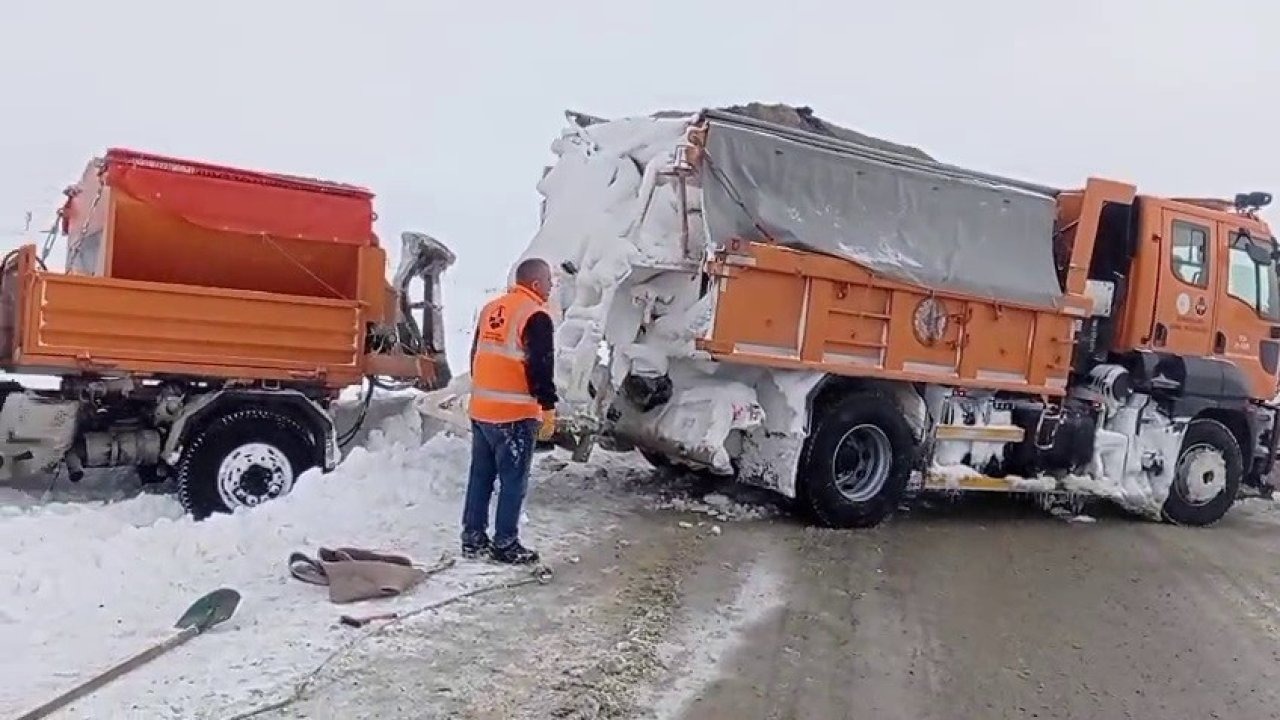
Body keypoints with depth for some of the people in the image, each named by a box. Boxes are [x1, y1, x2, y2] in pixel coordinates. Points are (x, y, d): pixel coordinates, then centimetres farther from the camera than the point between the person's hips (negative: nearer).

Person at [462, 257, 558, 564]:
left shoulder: (491, 309, 13)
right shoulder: (536, 316, -13)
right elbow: (541, 368, -17)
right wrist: (548, 409, -12)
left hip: (481, 410, 8)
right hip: (514, 414, -8)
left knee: (481, 476, 14)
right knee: (513, 481, 1)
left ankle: (473, 538, 21)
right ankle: (505, 544, 6)